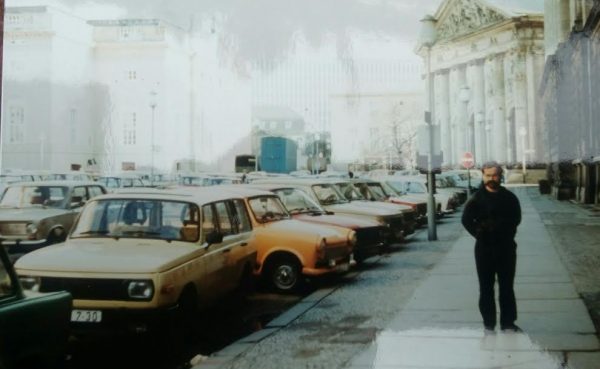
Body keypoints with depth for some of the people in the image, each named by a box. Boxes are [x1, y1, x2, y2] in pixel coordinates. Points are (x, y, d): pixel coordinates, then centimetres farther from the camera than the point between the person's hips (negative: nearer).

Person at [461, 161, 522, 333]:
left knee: (507, 287, 9)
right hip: (484, 248, -2)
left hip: (506, 247, 2)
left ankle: (508, 322, 18)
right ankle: (489, 324, 12)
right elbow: (467, 220, -3)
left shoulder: (509, 198, 4)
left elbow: (516, 218, 9)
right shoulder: (477, 198, -3)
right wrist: (479, 233, -12)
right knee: (486, 288, 4)